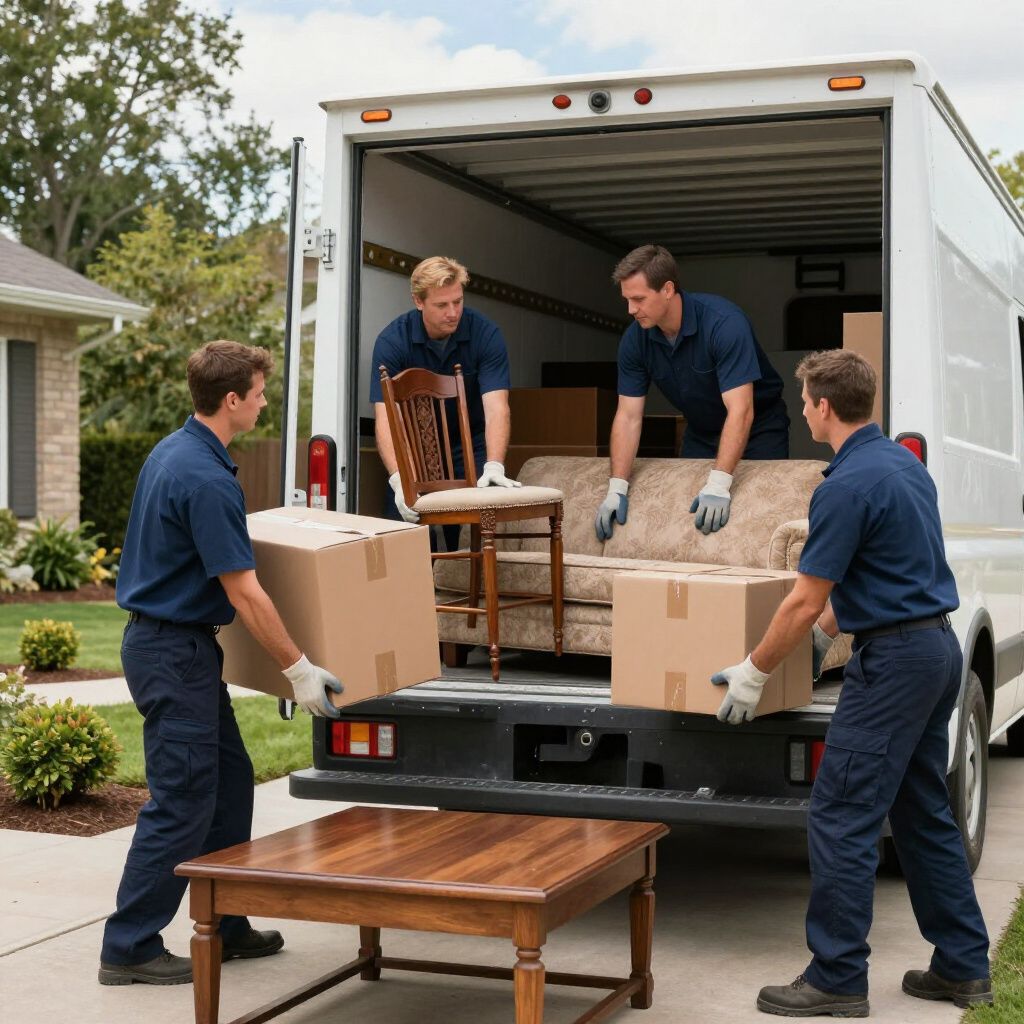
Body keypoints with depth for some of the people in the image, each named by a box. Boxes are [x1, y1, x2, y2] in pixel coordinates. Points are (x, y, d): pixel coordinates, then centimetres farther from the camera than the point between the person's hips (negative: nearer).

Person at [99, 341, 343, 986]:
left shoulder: (173, 451, 9)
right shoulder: (207, 478, -23)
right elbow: (244, 593, -22)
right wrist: (300, 669, -15)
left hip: (174, 643, 10)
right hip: (174, 652, -10)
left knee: (229, 782, 14)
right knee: (181, 801, -3)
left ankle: (223, 926, 23)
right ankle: (130, 948, 5)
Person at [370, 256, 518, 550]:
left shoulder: (486, 334, -16)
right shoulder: (392, 340, -18)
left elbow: (496, 408, -23)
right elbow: (385, 418, -26)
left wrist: (494, 467, -40)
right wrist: (398, 479, -41)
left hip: (469, 450, 0)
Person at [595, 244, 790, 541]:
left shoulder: (724, 322, -32)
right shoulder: (635, 339, -16)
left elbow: (740, 411, -38)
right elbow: (628, 416, -12)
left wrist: (718, 485, -46)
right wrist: (616, 489, -20)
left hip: (758, 426, -5)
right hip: (700, 432, 5)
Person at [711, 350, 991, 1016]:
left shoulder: (847, 486, -18)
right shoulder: (905, 464, 12)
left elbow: (805, 602, -15)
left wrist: (754, 673, -3)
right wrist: (827, 631, 32)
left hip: (893, 661, -10)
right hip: (938, 649, 10)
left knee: (842, 818, -4)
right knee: (924, 815, 15)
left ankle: (838, 980, 1)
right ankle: (964, 966, 20)